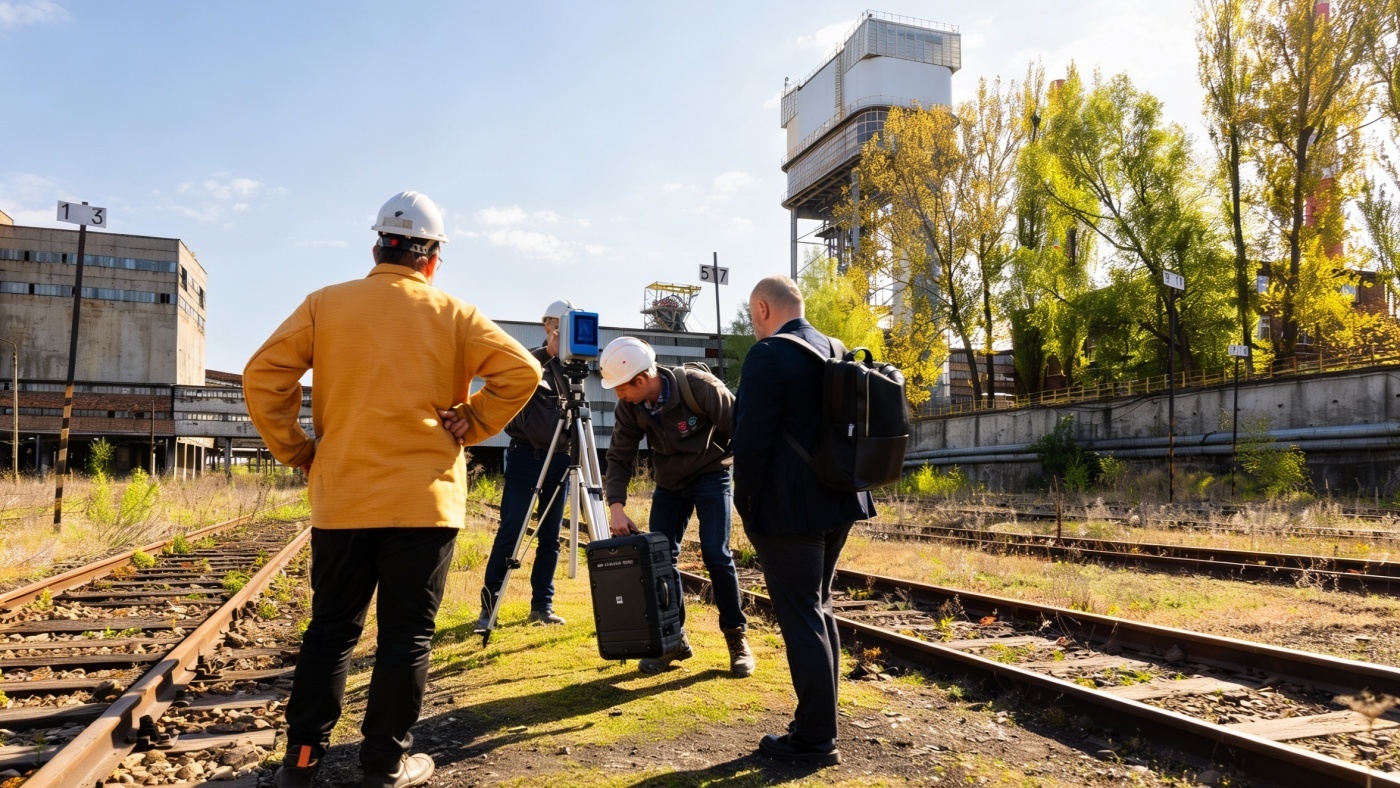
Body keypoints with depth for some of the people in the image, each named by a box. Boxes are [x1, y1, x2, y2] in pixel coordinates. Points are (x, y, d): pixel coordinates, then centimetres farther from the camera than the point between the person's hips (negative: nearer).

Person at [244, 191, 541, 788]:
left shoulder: (325, 304, 3)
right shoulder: (452, 315, 1)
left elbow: (263, 375, -4)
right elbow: (520, 370, -7)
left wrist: (297, 452, 4)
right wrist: (469, 427, 0)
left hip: (341, 500, 2)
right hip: (425, 501, -2)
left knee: (330, 629, 15)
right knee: (407, 636, 8)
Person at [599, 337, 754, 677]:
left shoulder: (700, 387, -29)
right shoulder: (629, 408, -15)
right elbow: (619, 458, -9)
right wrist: (616, 507, -22)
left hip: (711, 476, -4)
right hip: (669, 483, 5)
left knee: (716, 555, -13)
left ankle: (736, 637, 4)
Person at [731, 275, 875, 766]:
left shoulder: (768, 355, -15)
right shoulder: (836, 352, 11)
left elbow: (752, 438, -18)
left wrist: (747, 504, -7)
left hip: (788, 509, -9)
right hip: (838, 503, 9)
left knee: (800, 618, 0)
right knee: (819, 609, 19)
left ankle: (815, 738, 8)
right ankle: (819, 721, 29)